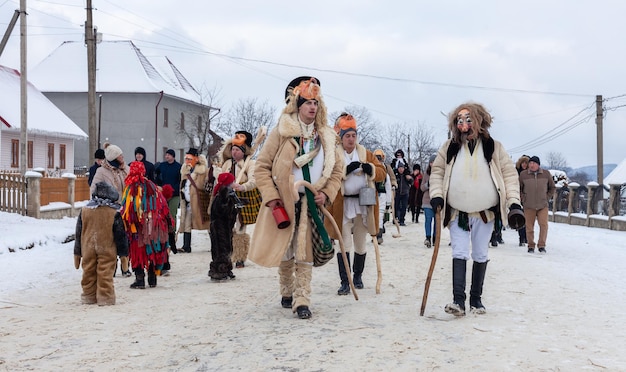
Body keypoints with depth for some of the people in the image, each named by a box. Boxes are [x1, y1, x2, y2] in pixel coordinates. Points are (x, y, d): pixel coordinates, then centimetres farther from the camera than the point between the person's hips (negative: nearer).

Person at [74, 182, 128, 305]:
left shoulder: (85, 209, 3)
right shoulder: (115, 212, -7)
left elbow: (78, 232, 8)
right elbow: (120, 234, -3)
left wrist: (77, 252, 16)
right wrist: (123, 252, 5)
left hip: (88, 249, 3)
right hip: (107, 249, -3)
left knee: (89, 272, 13)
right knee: (105, 273, 1)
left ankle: (89, 296, 22)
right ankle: (105, 296, 3)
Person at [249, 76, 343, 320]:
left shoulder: (325, 137, 7)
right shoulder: (282, 132, -5)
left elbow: (337, 170, 13)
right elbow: (262, 167, -5)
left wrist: (326, 193, -4)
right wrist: (271, 197, -14)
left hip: (311, 204, 2)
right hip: (283, 202, -2)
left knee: (305, 253, -1)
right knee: (285, 253, 8)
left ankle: (301, 300, 2)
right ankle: (287, 294, 27)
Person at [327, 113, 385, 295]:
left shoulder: (366, 154, 10)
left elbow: (382, 173, 6)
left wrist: (371, 168, -14)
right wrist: (346, 169, -23)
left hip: (363, 203, 3)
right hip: (342, 205, -3)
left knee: (361, 245, 13)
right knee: (344, 245, -5)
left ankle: (358, 276, 30)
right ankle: (345, 282, -2)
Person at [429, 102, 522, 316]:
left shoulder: (493, 147, 0)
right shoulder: (450, 147, 2)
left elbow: (509, 173, 1)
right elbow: (437, 171, 8)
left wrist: (513, 201, -8)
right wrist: (436, 194, -6)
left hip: (485, 212, 0)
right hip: (457, 212, 0)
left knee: (481, 256, 9)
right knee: (459, 254, -7)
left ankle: (476, 298, 21)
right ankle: (458, 300, -9)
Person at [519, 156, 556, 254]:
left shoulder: (546, 174, 1)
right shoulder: (523, 174, -3)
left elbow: (552, 188, 15)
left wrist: (547, 198, 6)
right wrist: (523, 199, 3)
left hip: (543, 205, 0)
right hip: (528, 206, 0)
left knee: (544, 225, -10)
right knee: (529, 227, 3)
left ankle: (541, 245, 2)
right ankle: (531, 246, 16)